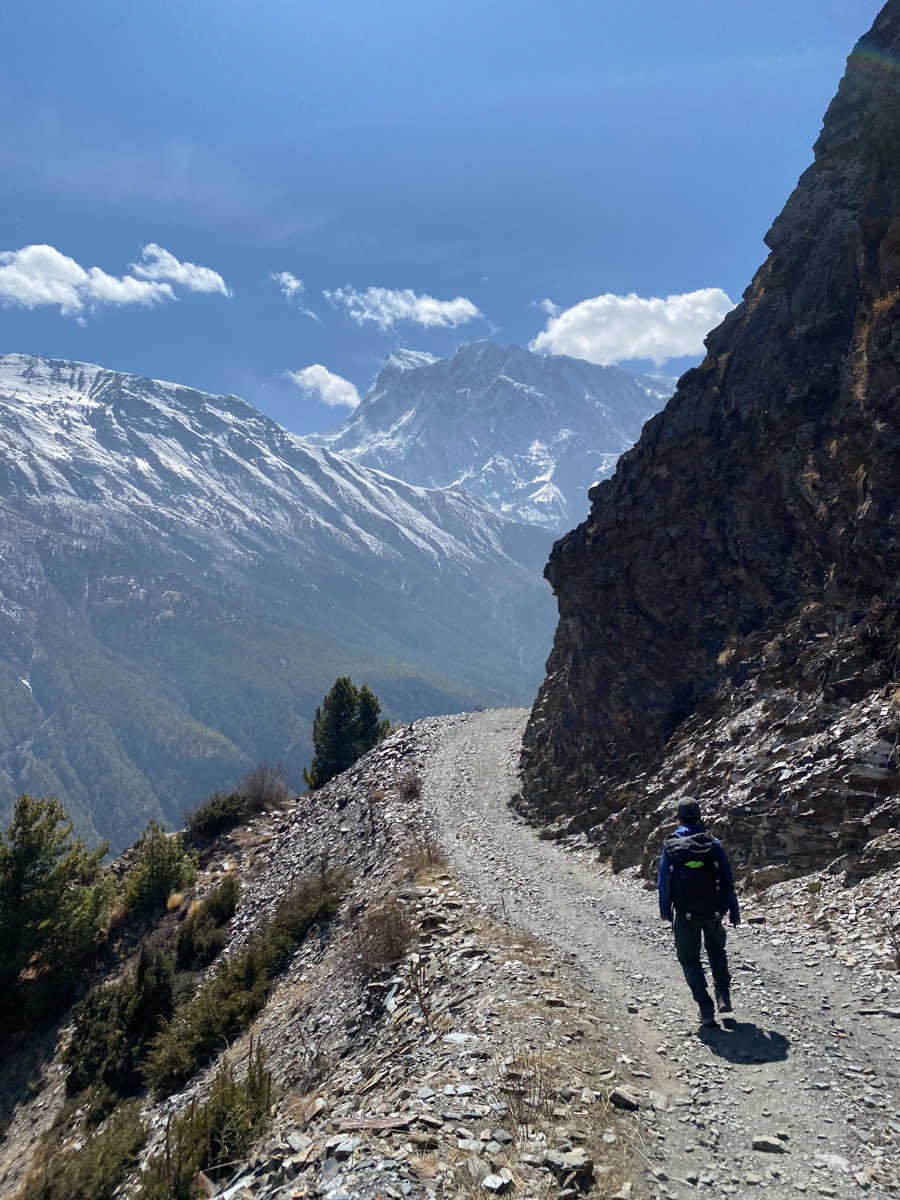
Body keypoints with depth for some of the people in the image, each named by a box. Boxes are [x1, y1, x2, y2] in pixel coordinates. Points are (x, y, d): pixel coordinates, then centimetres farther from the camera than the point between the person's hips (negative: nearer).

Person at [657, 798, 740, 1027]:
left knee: (689, 960, 12)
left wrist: (665, 911, 12)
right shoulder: (713, 843, -4)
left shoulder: (670, 846, -5)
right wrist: (734, 911, 6)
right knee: (716, 950, 27)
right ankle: (724, 995, 15)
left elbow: (663, 881, 0)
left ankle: (706, 1008, 5)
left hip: (685, 915, -1)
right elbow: (728, 879, -2)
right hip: (713, 911, 2)